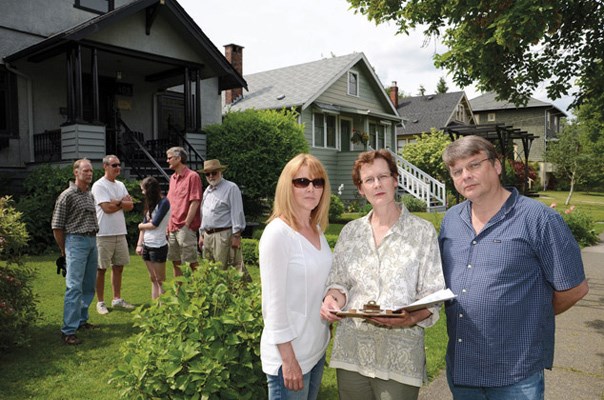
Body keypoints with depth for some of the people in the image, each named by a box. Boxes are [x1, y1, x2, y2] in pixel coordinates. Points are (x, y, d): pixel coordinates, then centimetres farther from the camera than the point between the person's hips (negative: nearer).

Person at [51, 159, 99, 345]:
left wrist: (93, 239, 15)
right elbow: (56, 226, -6)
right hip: (76, 241, -7)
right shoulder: (67, 195, -8)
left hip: (92, 241, 7)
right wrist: (64, 250, 0)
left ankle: (81, 319, 28)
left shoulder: (90, 195, 14)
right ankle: (68, 331, -8)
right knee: (74, 286, -11)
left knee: (89, 286, 13)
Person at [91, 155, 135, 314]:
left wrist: (116, 202, -11)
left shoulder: (120, 185, 13)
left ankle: (117, 299, 24)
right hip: (104, 234, -7)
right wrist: (123, 203, -5)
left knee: (118, 267, 13)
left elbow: (130, 205, 4)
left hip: (120, 232, 7)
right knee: (101, 268, 2)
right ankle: (100, 302, 12)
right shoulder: (99, 185, -10)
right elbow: (107, 208, -19)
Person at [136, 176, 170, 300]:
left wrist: (141, 225, 5)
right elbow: (144, 223, 9)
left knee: (160, 280, -1)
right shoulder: (150, 204, 12)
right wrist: (139, 244, 3)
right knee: (153, 279, 10)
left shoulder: (164, 202, -11)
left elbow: (154, 224, -14)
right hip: (147, 245, 7)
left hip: (158, 246, -7)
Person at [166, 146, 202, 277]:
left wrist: (186, 225, -15)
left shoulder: (192, 176, -8)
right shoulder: (173, 178, 15)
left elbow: (195, 202, -13)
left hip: (185, 228, -8)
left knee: (192, 262, -3)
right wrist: (169, 225, 10)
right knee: (176, 261, 13)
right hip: (172, 228, 8)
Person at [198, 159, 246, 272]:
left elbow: (237, 213, -11)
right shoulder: (207, 191, 20)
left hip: (224, 235, -8)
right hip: (208, 236, 8)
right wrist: (202, 234, 21)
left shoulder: (231, 188, -5)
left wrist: (236, 235, -16)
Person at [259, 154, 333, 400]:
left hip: (317, 348, 7)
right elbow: (273, 302, -19)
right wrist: (288, 359, -17)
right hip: (289, 353, -7)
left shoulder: (317, 229, 4)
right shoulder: (277, 233, -19)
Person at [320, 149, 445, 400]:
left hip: (400, 353, -3)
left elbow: (432, 296, -5)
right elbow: (339, 281, 10)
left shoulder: (423, 231, -3)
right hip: (351, 349, 3)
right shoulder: (350, 231, 7)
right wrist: (332, 299, -11)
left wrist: (410, 318, -23)